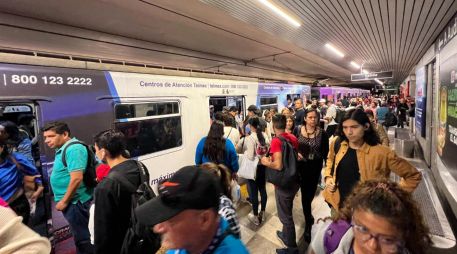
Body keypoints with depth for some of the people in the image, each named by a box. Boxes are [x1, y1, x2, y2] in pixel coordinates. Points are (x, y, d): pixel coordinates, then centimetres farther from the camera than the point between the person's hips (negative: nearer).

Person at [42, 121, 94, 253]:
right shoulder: (63, 149, 11)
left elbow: (76, 179, -27)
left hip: (75, 202, -9)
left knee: (82, 238, 7)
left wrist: (64, 201, -16)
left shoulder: (73, 149, -21)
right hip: (72, 201, 10)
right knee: (81, 235, 23)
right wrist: (63, 200, 17)